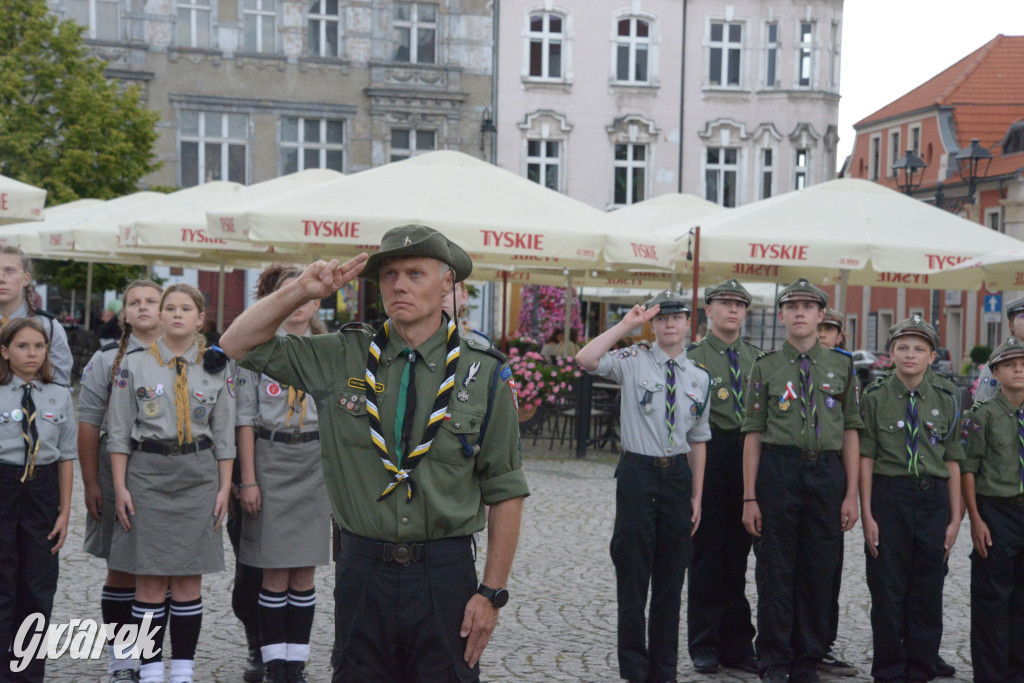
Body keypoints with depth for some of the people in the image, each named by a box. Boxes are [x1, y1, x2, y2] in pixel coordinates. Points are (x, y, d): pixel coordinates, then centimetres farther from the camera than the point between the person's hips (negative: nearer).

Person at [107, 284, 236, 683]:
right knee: (150, 582, 0)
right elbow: (118, 430, 2)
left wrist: (224, 487, 3)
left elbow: (224, 433, 8)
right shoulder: (135, 363, 3)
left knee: (189, 581, 4)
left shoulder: (216, 366, 7)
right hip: (147, 473, -1)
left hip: (199, 477, 1)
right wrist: (120, 487, -3)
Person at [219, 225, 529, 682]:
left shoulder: (484, 374, -1)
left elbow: (505, 491, -1)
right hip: (361, 571, 2)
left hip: (445, 575, -1)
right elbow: (238, 345, 10)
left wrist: (492, 592, -5)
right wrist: (300, 291, -4)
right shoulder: (342, 359, 5)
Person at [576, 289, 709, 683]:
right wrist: (627, 324, -18)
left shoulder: (699, 378, 9)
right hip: (638, 473, -4)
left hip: (678, 474, 4)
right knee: (633, 574, 1)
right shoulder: (633, 362, -3)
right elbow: (585, 359, -22)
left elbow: (697, 440, 11)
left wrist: (696, 496, 8)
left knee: (671, 579, 10)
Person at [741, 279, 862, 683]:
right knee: (775, 572, 2)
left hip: (827, 471, 2)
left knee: (819, 572, 7)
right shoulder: (766, 367, 4)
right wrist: (749, 497, -4)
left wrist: (851, 494, 1)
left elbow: (850, 433, 8)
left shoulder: (842, 367, 9)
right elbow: (753, 434, 1)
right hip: (778, 470, -2)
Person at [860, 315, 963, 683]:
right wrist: (867, 515, -7)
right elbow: (865, 458, -1)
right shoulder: (875, 398, 1)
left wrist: (955, 517, 3)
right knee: (888, 590, 2)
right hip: (889, 496, -2)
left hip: (933, 499, 2)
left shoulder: (946, 400, 7)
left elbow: (952, 462, 7)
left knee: (928, 592, 7)